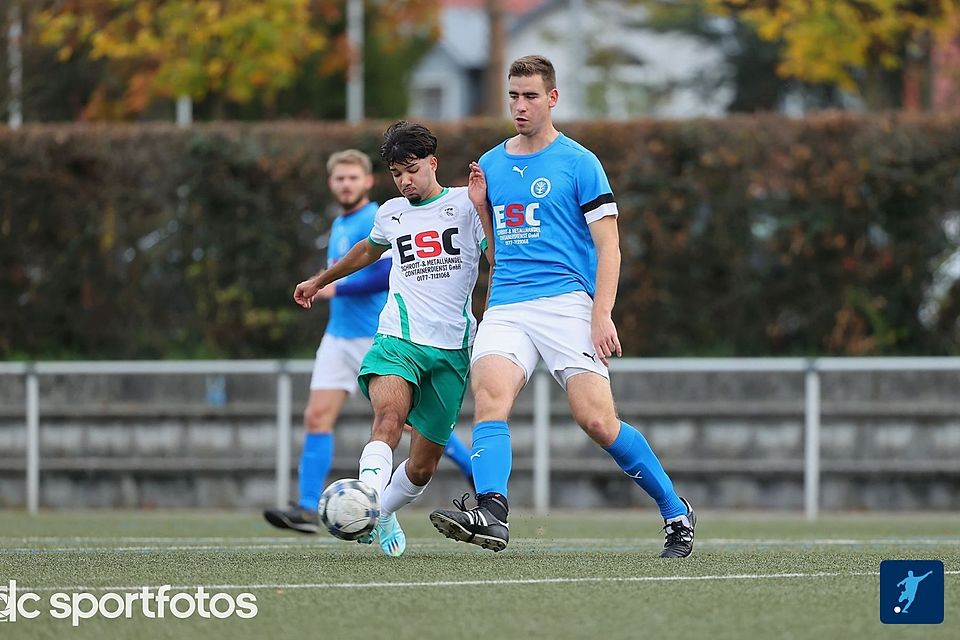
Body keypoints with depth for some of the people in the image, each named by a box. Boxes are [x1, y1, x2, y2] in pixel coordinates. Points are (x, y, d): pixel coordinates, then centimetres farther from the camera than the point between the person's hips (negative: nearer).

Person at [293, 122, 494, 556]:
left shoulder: (464, 205, 3)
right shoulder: (390, 214, 15)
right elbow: (368, 251, 38)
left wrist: (482, 208, -17)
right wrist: (321, 280, 51)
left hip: (452, 349, -1)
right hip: (398, 340, 1)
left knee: (422, 467, 3)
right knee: (389, 415, -32)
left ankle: (382, 512, 32)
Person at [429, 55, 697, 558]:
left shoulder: (579, 163, 1)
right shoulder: (490, 165, 16)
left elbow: (608, 246, -2)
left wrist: (602, 316, -13)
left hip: (566, 302, -4)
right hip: (505, 308, 4)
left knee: (597, 420, -11)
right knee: (490, 394, -24)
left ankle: (675, 512, 8)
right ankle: (491, 514, -39)